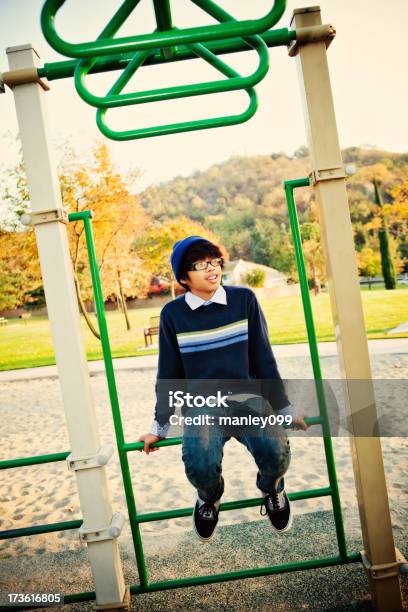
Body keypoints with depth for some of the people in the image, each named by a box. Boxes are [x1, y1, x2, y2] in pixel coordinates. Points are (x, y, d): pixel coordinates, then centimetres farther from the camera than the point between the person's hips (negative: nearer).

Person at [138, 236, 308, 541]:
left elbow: (264, 359, 4)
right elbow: (169, 374, 6)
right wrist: (159, 427, 9)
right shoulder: (173, 313, -3)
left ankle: (272, 489, 13)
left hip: (247, 398, 1)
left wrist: (285, 410, 7)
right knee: (200, 464, -28)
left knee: (275, 450, -28)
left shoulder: (244, 299, -2)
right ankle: (209, 497, 13)